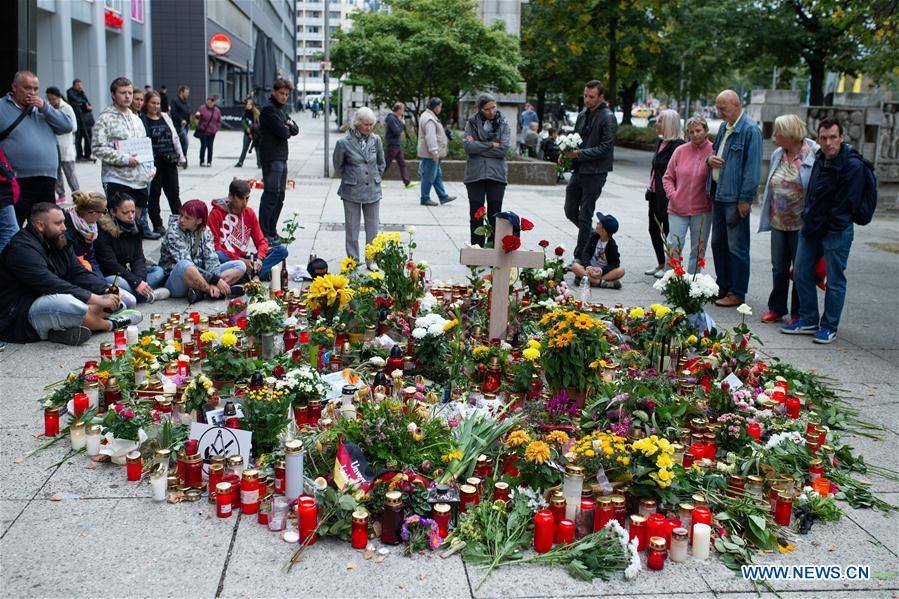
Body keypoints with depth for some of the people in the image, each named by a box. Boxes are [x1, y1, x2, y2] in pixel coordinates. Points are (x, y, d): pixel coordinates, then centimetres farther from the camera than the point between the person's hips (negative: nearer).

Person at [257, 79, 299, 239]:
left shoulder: (281, 110, 21)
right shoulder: (269, 109, -10)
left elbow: (295, 130, 16)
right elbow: (282, 132, -18)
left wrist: (289, 125, -5)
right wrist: (288, 130, 3)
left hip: (281, 158, 10)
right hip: (271, 158, -10)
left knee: (279, 196, 12)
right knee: (271, 194, -12)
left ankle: (272, 232, 18)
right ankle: (263, 234, -11)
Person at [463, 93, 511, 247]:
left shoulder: (503, 124, 3)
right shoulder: (472, 123, 4)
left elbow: (504, 149, -10)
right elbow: (468, 146, -10)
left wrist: (478, 147, -9)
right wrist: (491, 145, -10)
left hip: (497, 174, 0)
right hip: (475, 174, 0)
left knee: (495, 214, 3)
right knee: (476, 215, 5)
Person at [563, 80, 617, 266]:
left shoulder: (608, 118, -10)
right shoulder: (582, 115, 12)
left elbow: (606, 147, -16)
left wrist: (580, 153, -20)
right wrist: (568, 151, 1)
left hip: (595, 172, -7)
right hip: (578, 170, 7)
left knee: (585, 216, -3)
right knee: (570, 211, 11)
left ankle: (581, 258, 4)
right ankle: (593, 236, 33)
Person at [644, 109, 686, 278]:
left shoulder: (677, 145, -17)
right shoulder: (661, 142, 12)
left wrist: (670, 196, -21)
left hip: (667, 197, -9)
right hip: (655, 194, 9)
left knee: (668, 231, 1)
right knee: (654, 229, 15)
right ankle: (661, 264, 27)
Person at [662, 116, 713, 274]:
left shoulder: (713, 151, -2)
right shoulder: (680, 151, 5)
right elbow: (668, 177, 11)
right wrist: (672, 194, -2)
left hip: (702, 210, -1)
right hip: (678, 208, 1)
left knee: (698, 250, 6)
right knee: (673, 247, -2)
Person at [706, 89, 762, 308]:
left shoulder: (750, 130, -13)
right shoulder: (724, 128, 13)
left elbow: (753, 167, -16)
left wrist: (745, 199, -18)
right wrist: (710, 158, 3)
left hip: (735, 197, -9)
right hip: (718, 194, 9)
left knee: (737, 247, -1)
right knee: (718, 244, 15)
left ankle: (737, 293, 7)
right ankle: (723, 287, 27)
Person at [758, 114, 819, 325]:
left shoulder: (815, 155, -12)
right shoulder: (777, 154, 8)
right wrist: (768, 216, 14)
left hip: (801, 224, -6)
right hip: (778, 222, 6)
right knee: (779, 268, 13)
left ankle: (798, 314, 15)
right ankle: (777, 309, 26)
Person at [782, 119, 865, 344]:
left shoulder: (853, 165, -16)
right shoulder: (820, 158, 10)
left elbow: (846, 203, -18)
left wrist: (830, 228, -16)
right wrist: (808, 218, 11)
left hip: (836, 232, -8)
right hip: (811, 228, 8)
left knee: (835, 281, 3)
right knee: (801, 274, 11)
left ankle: (829, 327, 14)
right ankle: (808, 321, 24)